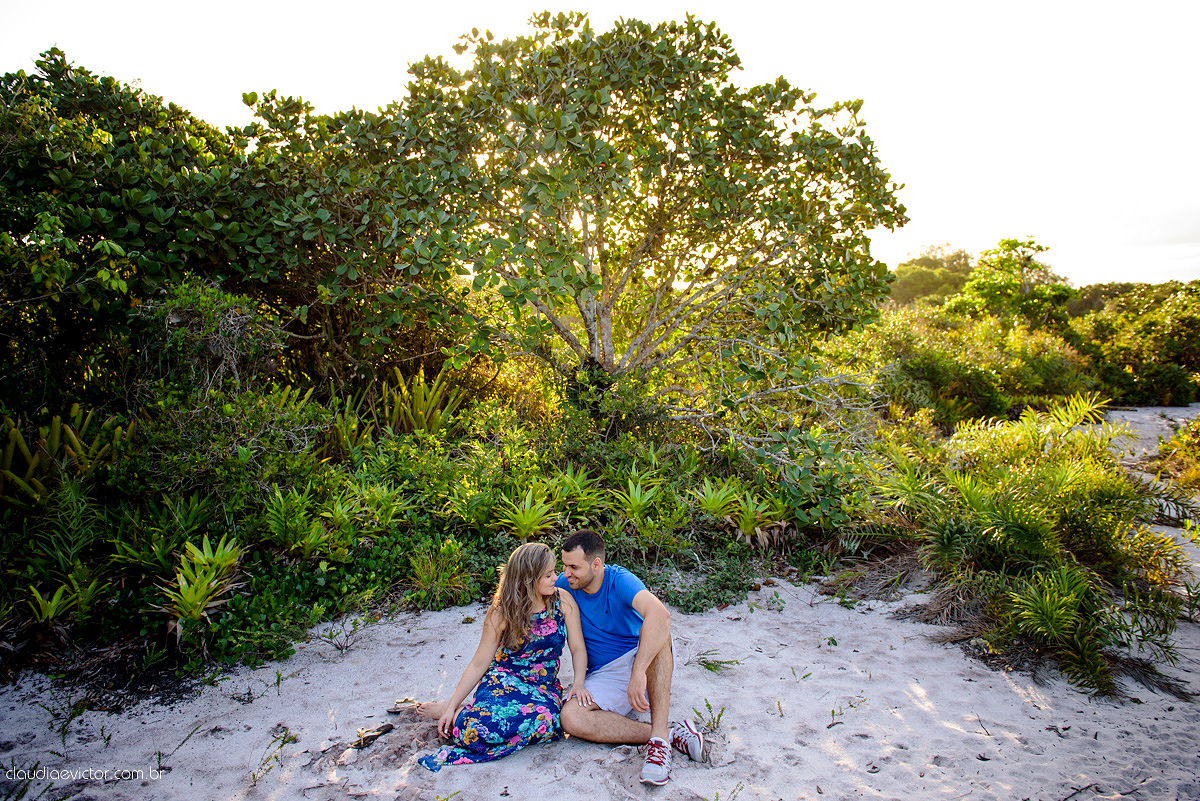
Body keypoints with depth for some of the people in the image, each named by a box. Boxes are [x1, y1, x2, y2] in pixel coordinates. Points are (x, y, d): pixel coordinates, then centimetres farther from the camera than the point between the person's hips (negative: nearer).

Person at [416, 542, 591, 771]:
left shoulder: (563, 601, -2)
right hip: (503, 680, -2)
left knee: (545, 720, -36)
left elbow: (578, 648, 2)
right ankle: (451, 711, -2)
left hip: (545, 687, 3)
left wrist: (578, 683, -16)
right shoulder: (502, 614, -5)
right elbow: (479, 664, 0)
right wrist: (452, 705, -5)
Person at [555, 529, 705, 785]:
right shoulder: (565, 585, -5)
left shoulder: (619, 581, -20)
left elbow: (660, 614, -38)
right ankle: (672, 733, -24)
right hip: (605, 676, 4)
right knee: (571, 718, -27)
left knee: (655, 629, -35)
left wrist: (638, 673, -47)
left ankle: (659, 737, -38)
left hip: (646, 662, -3)